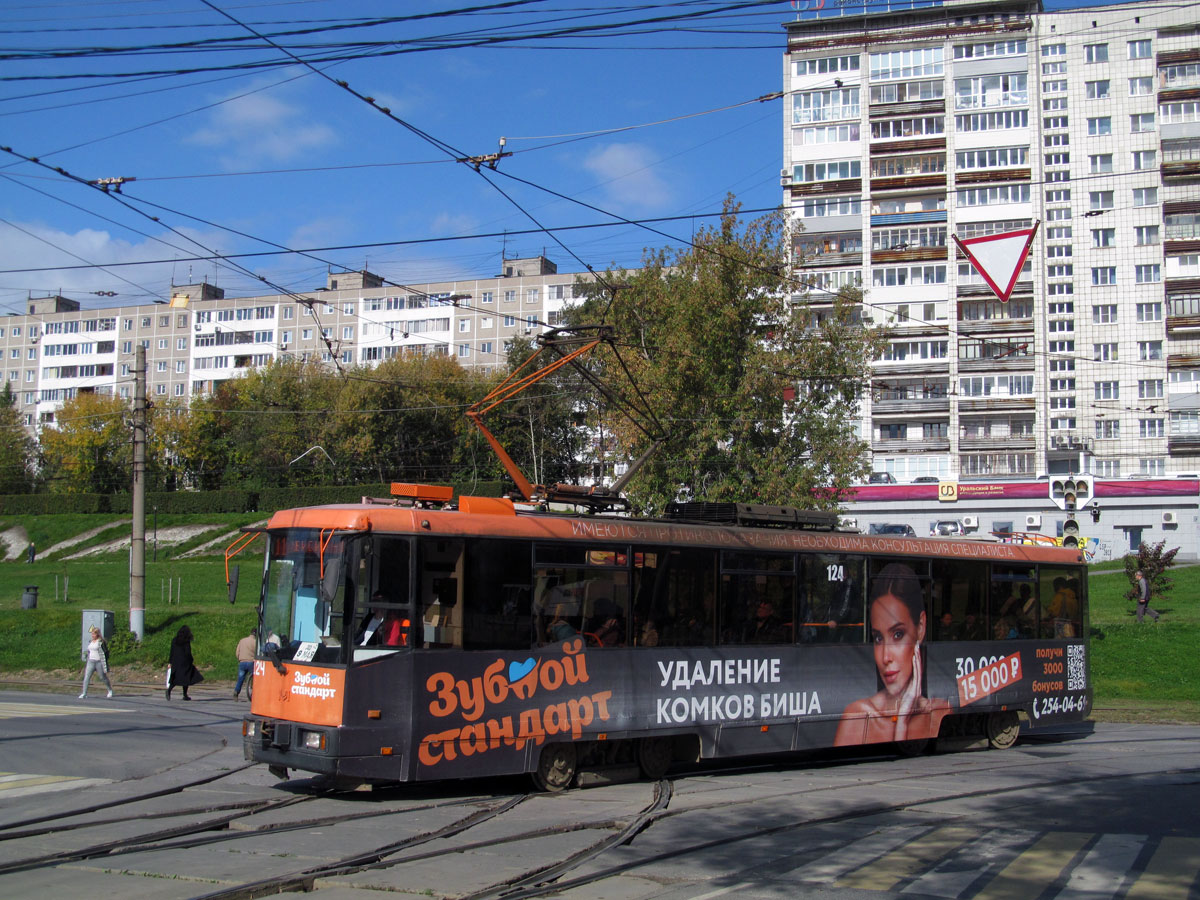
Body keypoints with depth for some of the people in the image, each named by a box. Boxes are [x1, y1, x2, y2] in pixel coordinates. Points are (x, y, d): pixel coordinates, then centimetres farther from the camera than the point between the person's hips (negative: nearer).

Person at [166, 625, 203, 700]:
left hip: (175, 662, 4)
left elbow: (171, 652, 7)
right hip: (185, 662, -4)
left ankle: (169, 689, -20)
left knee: (175, 678, 6)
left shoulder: (174, 640, 5)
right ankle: (185, 695, 10)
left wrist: (170, 663, 11)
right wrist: (192, 661, -1)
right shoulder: (187, 641, -11)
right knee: (186, 678, 8)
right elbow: (188, 652, -14)